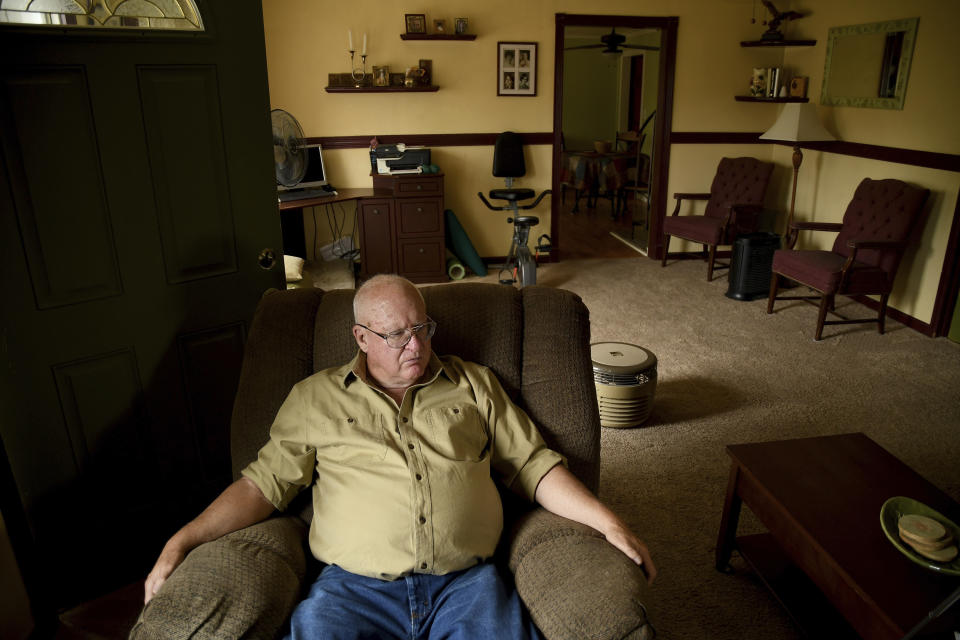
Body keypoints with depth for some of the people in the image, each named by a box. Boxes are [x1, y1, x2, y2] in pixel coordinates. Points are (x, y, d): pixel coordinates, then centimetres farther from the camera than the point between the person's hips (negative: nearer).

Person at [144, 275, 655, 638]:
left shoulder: (472, 384, 14)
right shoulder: (316, 397, 11)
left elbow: (532, 464, 13)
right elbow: (266, 481, 10)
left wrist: (607, 521, 3)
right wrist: (182, 541, 0)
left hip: (466, 584, 1)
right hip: (353, 588, 0)